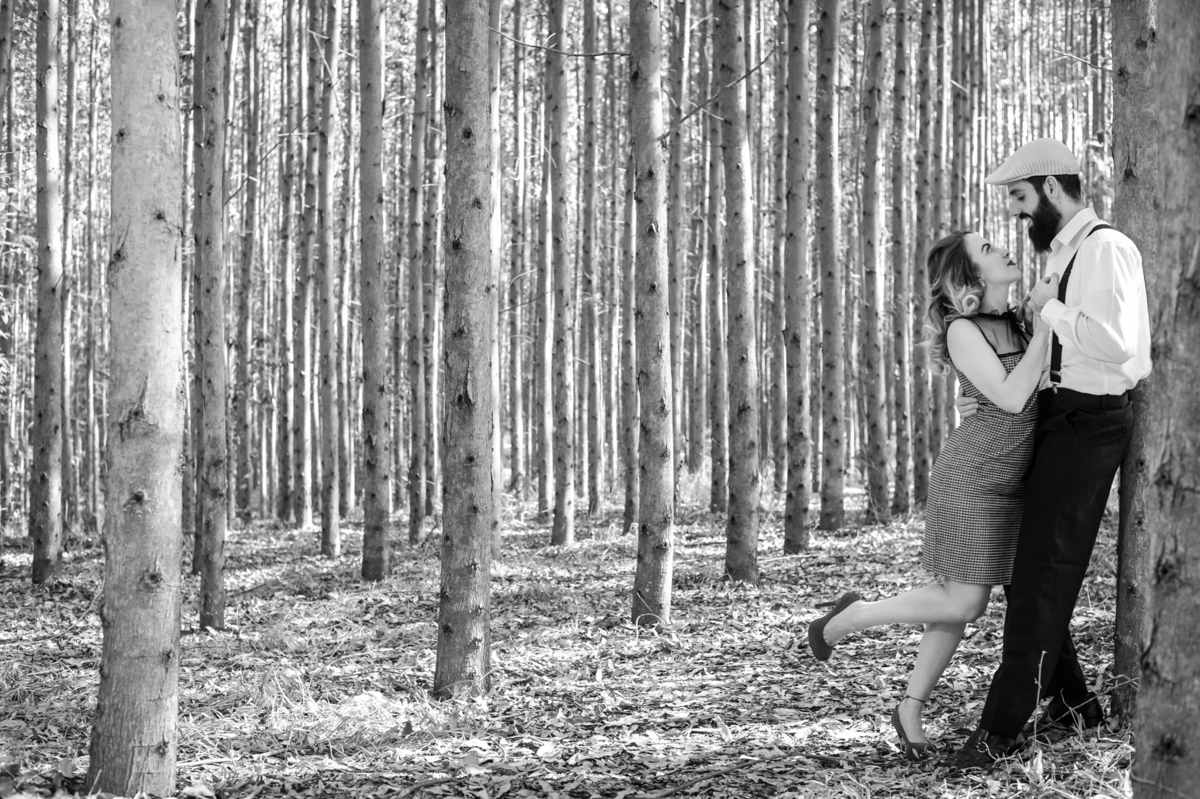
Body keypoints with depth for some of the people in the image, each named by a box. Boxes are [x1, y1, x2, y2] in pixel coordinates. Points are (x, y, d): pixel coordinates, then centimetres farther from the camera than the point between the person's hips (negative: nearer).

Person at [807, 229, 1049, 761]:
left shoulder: (1010, 322, 9)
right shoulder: (963, 331, -15)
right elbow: (1011, 398, -23)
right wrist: (1046, 327, -20)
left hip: (1008, 482, 8)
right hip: (973, 477, -8)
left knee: (962, 600, 8)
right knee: (963, 603, -6)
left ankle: (911, 709, 18)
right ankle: (853, 616, 13)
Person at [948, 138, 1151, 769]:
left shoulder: (1105, 249, -13)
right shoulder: (1062, 255, 16)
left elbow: (1112, 343, -27)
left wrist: (1050, 310, -15)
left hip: (1089, 423, -10)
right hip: (1055, 418, 10)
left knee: (1044, 575, -8)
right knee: (1026, 569, 12)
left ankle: (1002, 728, -5)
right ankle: (1072, 704, 23)